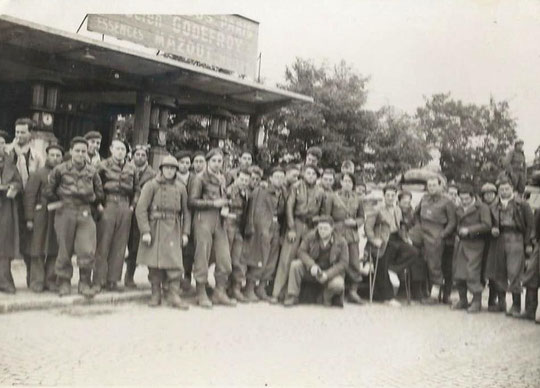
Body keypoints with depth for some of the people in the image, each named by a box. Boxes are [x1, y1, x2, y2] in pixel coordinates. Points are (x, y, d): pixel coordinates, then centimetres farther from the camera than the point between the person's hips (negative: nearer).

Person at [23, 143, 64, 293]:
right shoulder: (37, 174, 1)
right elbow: (29, 197, -3)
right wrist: (29, 218, -9)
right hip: (41, 217, -3)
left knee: (55, 251, 5)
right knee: (38, 251, 1)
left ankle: (51, 280, 14)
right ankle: (37, 282, 8)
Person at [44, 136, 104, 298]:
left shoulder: (92, 171, 6)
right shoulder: (60, 170, -1)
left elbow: (100, 194, 16)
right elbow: (48, 191, 5)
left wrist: (90, 199, 4)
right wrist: (61, 203, 8)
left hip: (85, 214, 1)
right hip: (64, 214, -1)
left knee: (88, 251, -8)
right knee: (65, 250, 6)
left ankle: (85, 283, 7)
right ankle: (64, 283, 22)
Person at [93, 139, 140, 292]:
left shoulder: (131, 169, 13)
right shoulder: (103, 166, 2)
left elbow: (137, 189, 21)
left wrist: (132, 205, 10)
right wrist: (98, 204, -7)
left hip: (125, 207, 4)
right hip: (108, 205, -4)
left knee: (120, 245, 4)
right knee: (103, 244, -3)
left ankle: (112, 280, 12)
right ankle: (98, 280, 3)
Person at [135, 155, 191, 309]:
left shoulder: (180, 188, 9)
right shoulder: (151, 185, -1)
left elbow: (186, 212, 13)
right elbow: (141, 209, -7)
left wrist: (185, 233, 6)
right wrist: (145, 231, -14)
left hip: (173, 230, 2)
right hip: (155, 228, -2)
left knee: (175, 263, -8)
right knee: (154, 264, 2)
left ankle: (173, 295, -2)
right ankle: (156, 295, 14)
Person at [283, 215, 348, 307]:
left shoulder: (341, 242, -10)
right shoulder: (310, 236, -6)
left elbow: (343, 262, -11)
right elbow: (301, 251, -8)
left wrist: (327, 274, -24)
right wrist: (312, 265, -27)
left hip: (331, 273, -2)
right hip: (311, 271, 2)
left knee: (338, 285, -35)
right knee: (295, 264, -24)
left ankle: (327, 297, 3)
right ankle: (292, 297, -14)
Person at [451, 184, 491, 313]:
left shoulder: (482, 208, -4)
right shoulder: (459, 209, 15)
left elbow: (486, 225, -14)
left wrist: (469, 230, -17)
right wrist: (458, 231, 10)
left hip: (474, 244, -6)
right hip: (460, 243, 6)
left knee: (472, 272, -10)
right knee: (458, 273, 7)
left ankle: (477, 301, 1)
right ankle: (463, 300, 20)